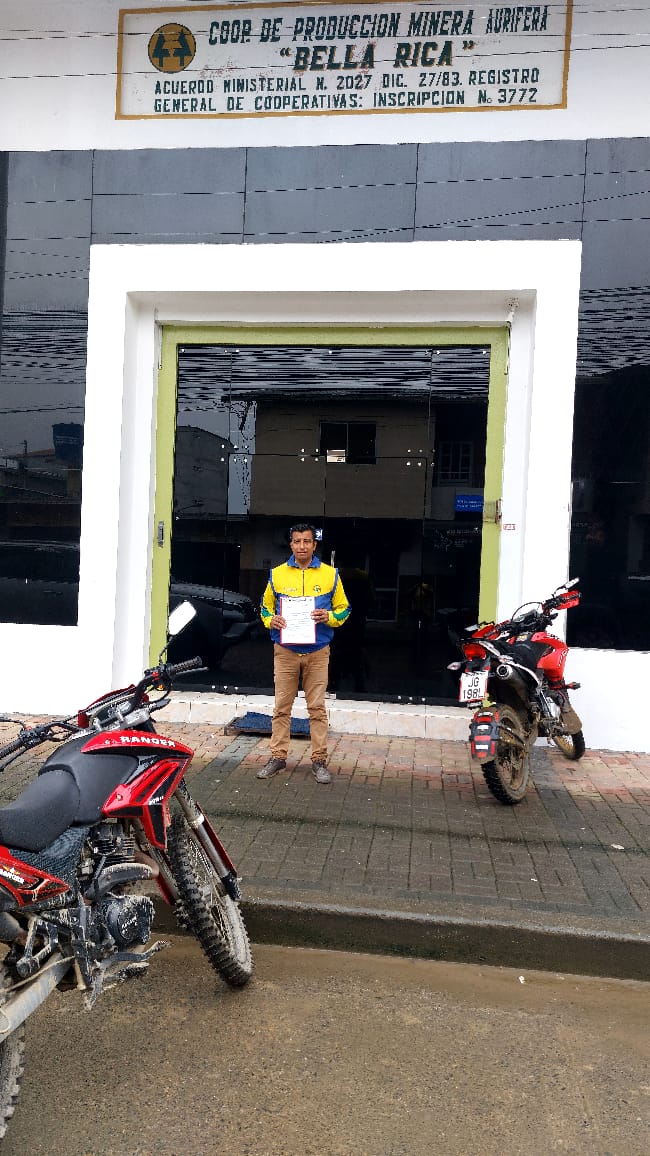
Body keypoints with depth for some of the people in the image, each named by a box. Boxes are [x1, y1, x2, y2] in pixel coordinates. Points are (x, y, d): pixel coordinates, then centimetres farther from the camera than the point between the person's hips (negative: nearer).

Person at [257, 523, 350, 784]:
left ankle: (319, 760, 12)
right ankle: (278, 757, 18)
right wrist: (271, 620, -6)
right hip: (285, 651, 1)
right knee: (282, 707, 7)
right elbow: (266, 606, 16)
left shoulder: (330, 574, 2)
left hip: (317, 651, -1)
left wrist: (329, 617, -13)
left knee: (317, 708, 3)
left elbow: (343, 608, 8)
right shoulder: (277, 574, 5)